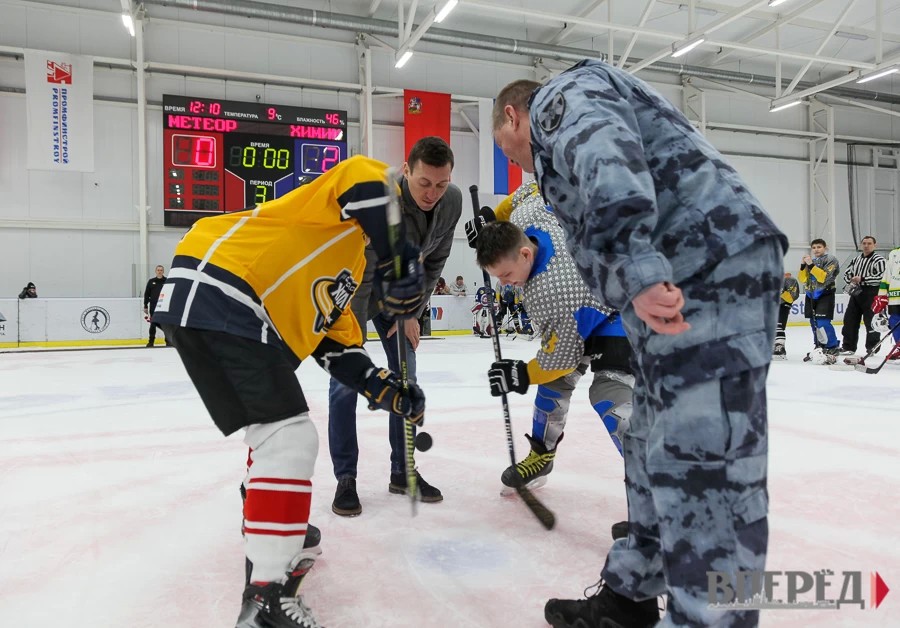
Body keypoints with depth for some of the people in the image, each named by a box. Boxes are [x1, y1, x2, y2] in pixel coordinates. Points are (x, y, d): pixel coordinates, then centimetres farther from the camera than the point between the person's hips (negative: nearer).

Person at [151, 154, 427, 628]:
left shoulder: (347, 266, 27)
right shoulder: (344, 217, 3)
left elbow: (335, 343, 21)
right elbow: (365, 179, -23)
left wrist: (386, 391, 10)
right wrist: (399, 261, -22)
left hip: (217, 307, 11)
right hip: (215, 297, -11)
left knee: (274, 429, 24)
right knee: (290, 438, -12)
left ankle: (271, 532, 44)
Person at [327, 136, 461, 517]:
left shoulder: (452, 202, -17)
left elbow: (434, 261, -3)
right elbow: (358, 278, -36)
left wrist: (413, 313, -6)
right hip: (354, 287, -5)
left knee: (406, 377, 4)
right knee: (346, 379, -9)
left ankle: (403, 472, 17)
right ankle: (345, 479, 4)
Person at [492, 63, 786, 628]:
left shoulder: (563, 95, 6)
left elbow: (606, 154, -18)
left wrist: (637, 266, -34)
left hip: (713, 272, -10)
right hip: (686, 278, 11)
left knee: (698, 464, -11)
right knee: (657, 452, 14)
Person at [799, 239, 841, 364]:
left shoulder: (830, 260, -7)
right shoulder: (810, 260, 13)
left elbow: (824, 277, -20)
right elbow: (803, 279, 6)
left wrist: (811, 265, -23)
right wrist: (803, 266, -8)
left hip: (825, 294, -7)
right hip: (811, 294, 7)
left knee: (823, 322, -15)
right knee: (814, 323, 10)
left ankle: (833, 349, -8)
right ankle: (819, 348, 20)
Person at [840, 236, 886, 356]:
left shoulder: (879, 260, -6)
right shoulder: (856, 259, 16)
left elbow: (881, 277, -17)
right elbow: (847, 273, 18)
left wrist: (862, 279, -18)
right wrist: (852, 279, -4)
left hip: (871, 294, -6)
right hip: (856, 293, 6)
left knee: (871, 322, -3)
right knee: (850, 319, 6)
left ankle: (872, 348, 9)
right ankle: (848, 346, 13)